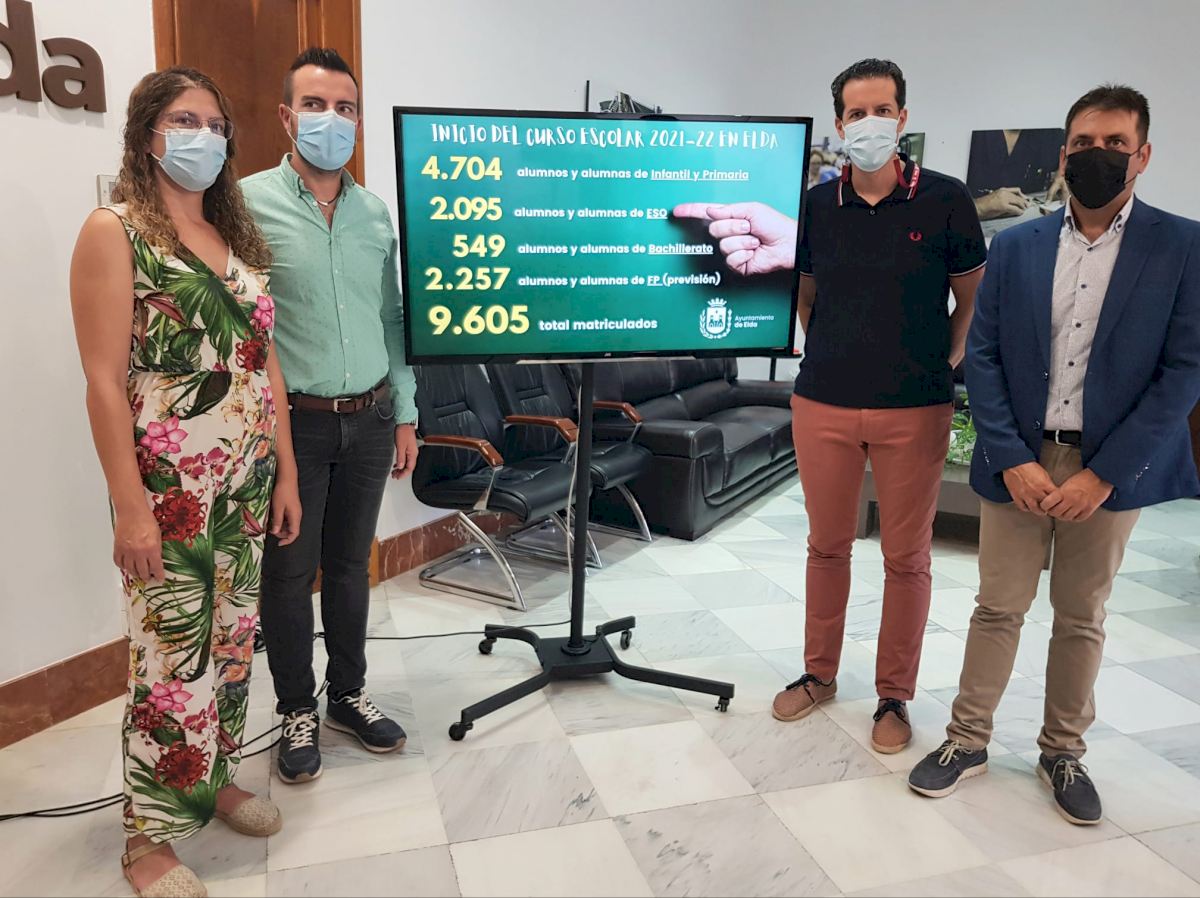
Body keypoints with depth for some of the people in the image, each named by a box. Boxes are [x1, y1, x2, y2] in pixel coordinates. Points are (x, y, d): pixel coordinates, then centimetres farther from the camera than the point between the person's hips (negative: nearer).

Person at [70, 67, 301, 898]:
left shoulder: (238, 236, 12)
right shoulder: (114, 232, -7)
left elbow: (267, 364, 11)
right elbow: (105, 382, -12)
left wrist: (286, 473, 9)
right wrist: (130, 508, -16)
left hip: (246, 483, 6)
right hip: (167, 487, -6)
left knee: (232, 638, 15)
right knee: (172, 653, 3)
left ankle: (216, 777, 36)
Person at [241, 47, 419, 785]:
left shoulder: (376, 212, 8)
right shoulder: (250, 203, -7)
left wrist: (405, 414, 10)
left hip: (368, 419, 4)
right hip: (293, 422, -4)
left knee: (351, 563, 15)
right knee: (290, 571, 8)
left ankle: (349, 694, 32)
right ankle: (297, 711, 27)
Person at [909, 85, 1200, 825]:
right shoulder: (1015, 247, 3)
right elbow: (982, 358, 0)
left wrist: (1104, 474, -13)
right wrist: (1013, 460, -10)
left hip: (1110, 468, -1)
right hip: (1020, 461, 1)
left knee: (1082, 620, 12)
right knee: (998, 609, 9)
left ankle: (1064, 752, 30)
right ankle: (968, 740, 23)